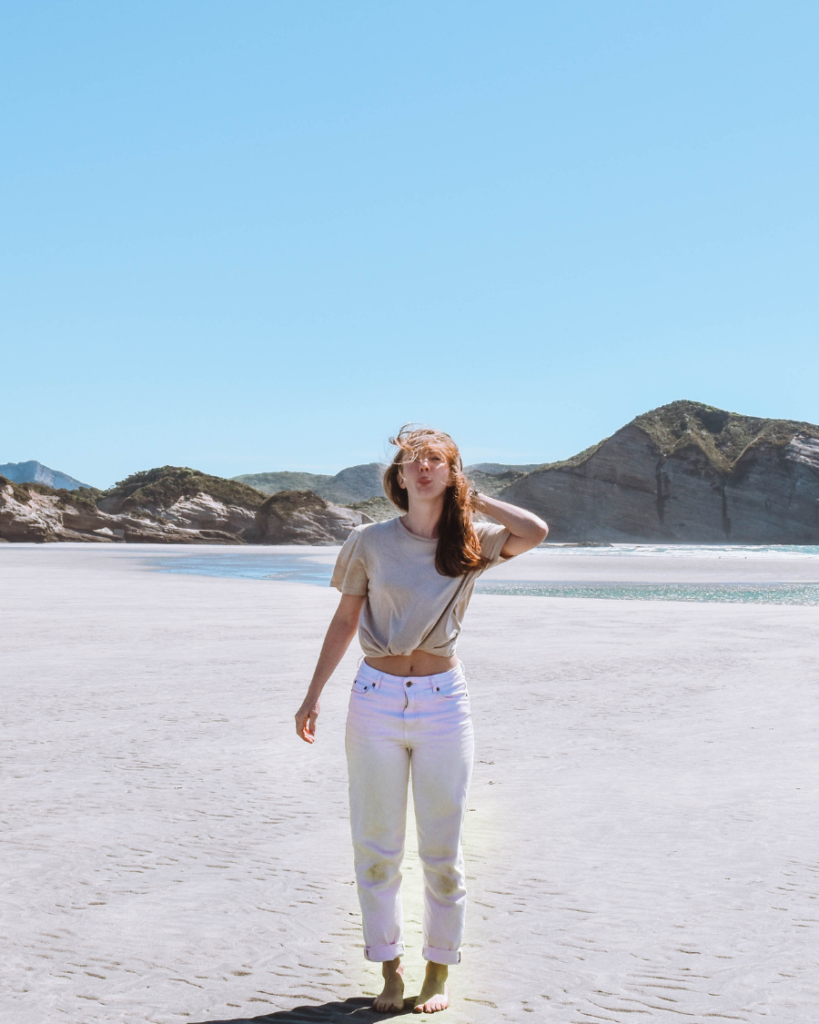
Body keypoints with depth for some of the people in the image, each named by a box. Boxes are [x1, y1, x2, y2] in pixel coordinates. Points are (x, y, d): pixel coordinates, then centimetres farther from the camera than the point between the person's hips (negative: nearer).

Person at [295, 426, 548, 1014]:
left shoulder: (470, 546, 1)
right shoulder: (370, 543, 0)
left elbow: (536, 532, -18)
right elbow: (345, 621, 8)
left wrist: (473, 498, -6)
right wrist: (313, 696, 7)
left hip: (443, 704, 0)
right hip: (376, 700, 0)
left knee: (442, 850, 7)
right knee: (377, 847, 7)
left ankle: (439, 971, 24)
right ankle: (390, 969, 23)